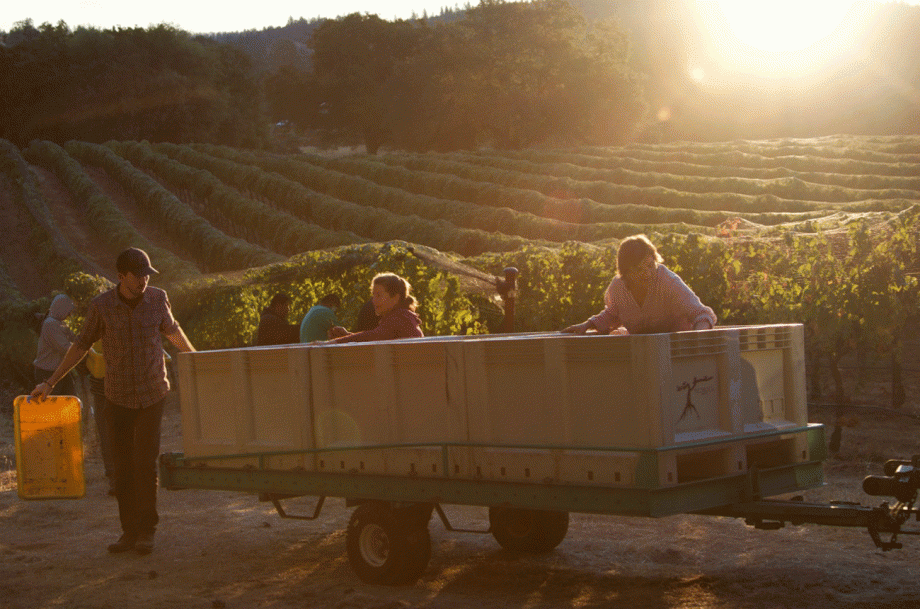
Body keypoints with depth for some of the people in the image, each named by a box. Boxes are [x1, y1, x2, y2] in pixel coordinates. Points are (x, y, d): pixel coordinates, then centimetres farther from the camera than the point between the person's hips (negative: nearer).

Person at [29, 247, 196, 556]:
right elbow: (82, 344, 4)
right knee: (123, 466, 2)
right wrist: (49, 383, 3)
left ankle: (147, 530, 6)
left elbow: (173, 331, 17)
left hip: (152, 394, 0)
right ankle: (129, 530, 11)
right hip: (118, 397, 0)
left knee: (145, 463, -5)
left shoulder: (158, 299, -4)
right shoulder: (101, 306, -7)